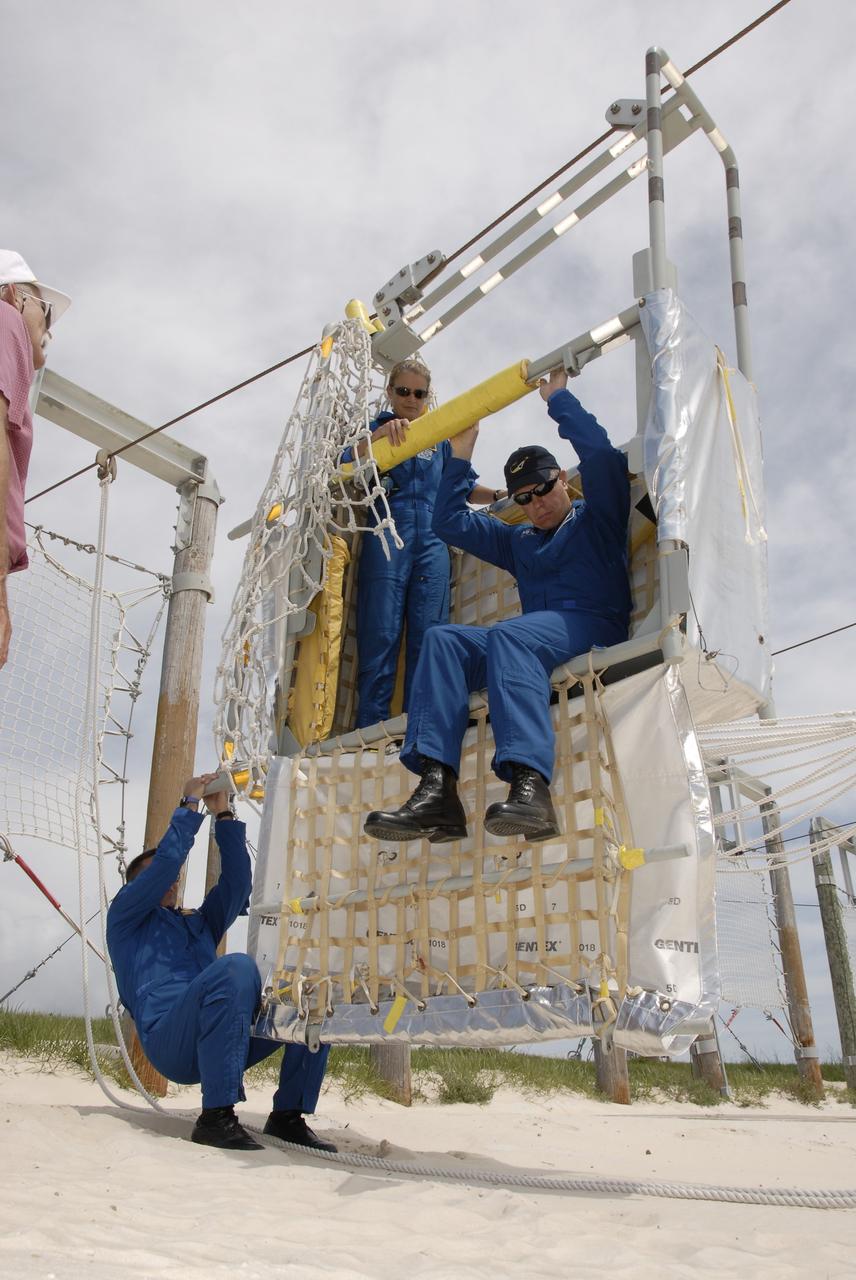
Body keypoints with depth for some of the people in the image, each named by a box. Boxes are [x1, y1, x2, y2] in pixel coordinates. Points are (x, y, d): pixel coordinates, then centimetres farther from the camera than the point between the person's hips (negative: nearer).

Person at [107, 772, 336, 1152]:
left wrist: (223, 815, 14)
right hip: (169, 1042, -6)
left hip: (220, 1040, 6)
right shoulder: (125, 916, 18)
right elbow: (167, 861, 3)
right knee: (236, 966, -35)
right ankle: (216, 1117, -32)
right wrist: (190, 804, 9)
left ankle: (288, 1114, -9)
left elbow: (237, 882, 19)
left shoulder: (199, 924, 33)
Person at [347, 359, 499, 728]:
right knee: (380, 637, -10)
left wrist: (501, 497, 10)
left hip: (432, 543, 3)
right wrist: (380, 435, -26)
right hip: (385, 540, -3)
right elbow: (348, 466, -9)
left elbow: (464, 484, 27)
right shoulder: (375, 429, 11)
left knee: (429, 639, -5)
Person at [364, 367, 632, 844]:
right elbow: (451, 522, 36)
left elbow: (602, 455, 0)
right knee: (443, 639, -18)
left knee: (508, 636, -36)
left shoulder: (597, 517, 18)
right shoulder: (519, 540, 34)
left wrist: (558, 398, 10)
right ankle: (437, 791, -37)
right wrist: (461, 455, 32)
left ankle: (531, 784, -57)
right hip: (539, 635, 6)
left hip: (594, 625, -6)